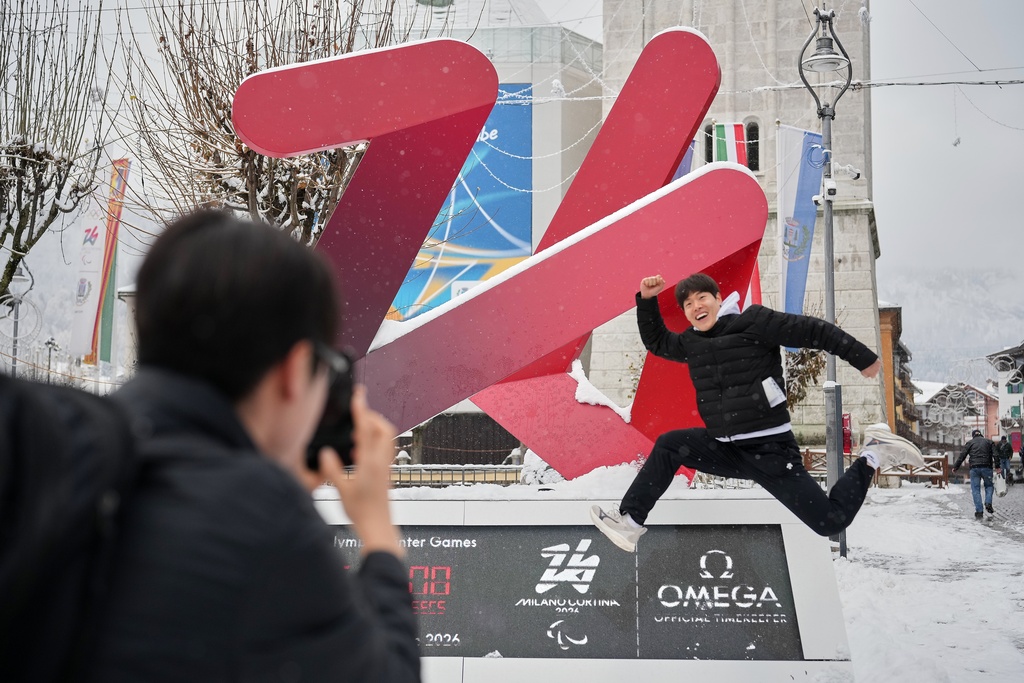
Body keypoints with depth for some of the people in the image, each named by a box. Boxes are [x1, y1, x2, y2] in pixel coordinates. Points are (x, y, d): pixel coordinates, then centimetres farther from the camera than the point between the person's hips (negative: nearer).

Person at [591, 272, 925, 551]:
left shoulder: (753, 322, -9)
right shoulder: (691, 343, 11)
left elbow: (816, 332, -9)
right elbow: (656, 341, 28)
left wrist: (865, 360, -7)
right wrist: (646, 300, 13)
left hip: (769, 449, -6)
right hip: (724, 448, 7)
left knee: (831, 522, -7)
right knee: (669, 446, -5)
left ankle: (871, 458, 14)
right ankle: (630, 521, -3)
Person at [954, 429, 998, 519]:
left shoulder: (970, 443, 11)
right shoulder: (988, 442, 15)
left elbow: (962, 456, 5)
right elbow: (995, 455, 4)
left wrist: (955, 467, 11)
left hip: (974, 468, -1)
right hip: (986, 467, 1)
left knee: (975, 489, 2)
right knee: (989, 486, 19)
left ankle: (979, 511, -5)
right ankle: (988, 504, -3)